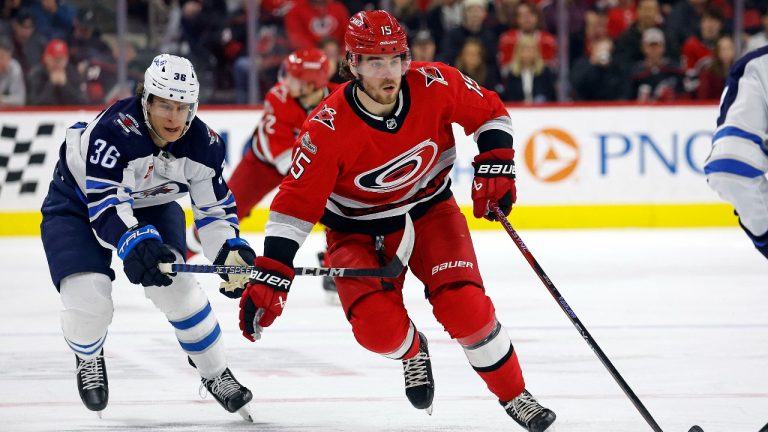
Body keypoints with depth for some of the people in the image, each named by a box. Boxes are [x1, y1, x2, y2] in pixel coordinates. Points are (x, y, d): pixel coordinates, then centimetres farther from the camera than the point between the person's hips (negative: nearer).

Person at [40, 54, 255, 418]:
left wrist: (230, 248, -30)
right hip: (77, 201, -4)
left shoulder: (203, 144, -21)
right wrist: (134, 243, -58)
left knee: (174, 283, -17)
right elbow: (104, 204, -42)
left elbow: (214, 207, -11)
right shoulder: (114, 131, -38)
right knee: (88, 298, -21)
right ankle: (88, 359, 15)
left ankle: (214, 372, 4)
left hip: (150, 203, 4)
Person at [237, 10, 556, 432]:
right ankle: (413, 351, 17)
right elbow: (296, 204, -22)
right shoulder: (327, 128, -27)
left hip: (429, 210, 1)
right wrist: (268, 278, -27)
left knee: (465, 306, -18)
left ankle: (514, 395, 5)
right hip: (359, 229, -1)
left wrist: (495, 169, -13)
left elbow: (490, 113, -1)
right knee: (377, 327, -21)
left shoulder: (436, 86, -20)